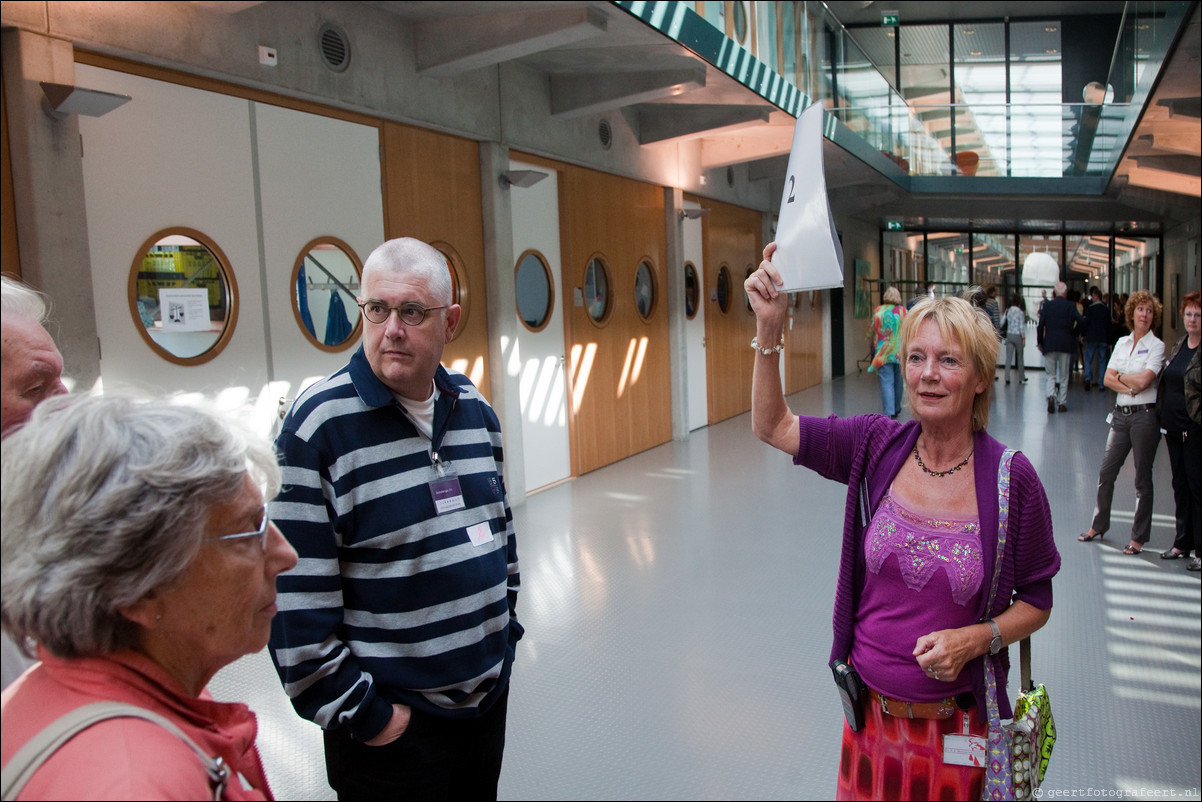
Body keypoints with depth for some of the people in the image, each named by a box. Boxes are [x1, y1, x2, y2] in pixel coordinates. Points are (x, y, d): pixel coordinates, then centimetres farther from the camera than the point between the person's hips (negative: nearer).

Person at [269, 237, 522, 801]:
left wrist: (505, 629, 13)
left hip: (489, 695, 6)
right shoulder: (319, 423, -17)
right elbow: (295, 594, -18)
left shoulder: (474, 408, 2)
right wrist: (359, 712, -14)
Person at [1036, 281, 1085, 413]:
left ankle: (1051, 395, -17)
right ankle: (1062, 403, 10)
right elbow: (1081, 321, -16)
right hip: (1066, 345, -1)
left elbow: (1040, 325, -2)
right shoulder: (1070, 306, -3)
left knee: (1051, 375, 8)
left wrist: (1040, 343, 5)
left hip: (1050, 344, 1)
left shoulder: (1047, 305, 2)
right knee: (1064, 376, 9)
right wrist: (1074, 332, 2)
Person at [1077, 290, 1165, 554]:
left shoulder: (1156, 345, -4)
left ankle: (1139, 537, 12)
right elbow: (1108, 378, 3)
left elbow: (1144, 380, -17)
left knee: (1142, 478, 3)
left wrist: (1120, 376, -1)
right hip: (1121, 414, 5)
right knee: (1106, 472, 9)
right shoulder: (1122, 343, 11)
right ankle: (1098, 525, 23)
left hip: (1145, 415, -5)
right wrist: (1130, 387, -13)